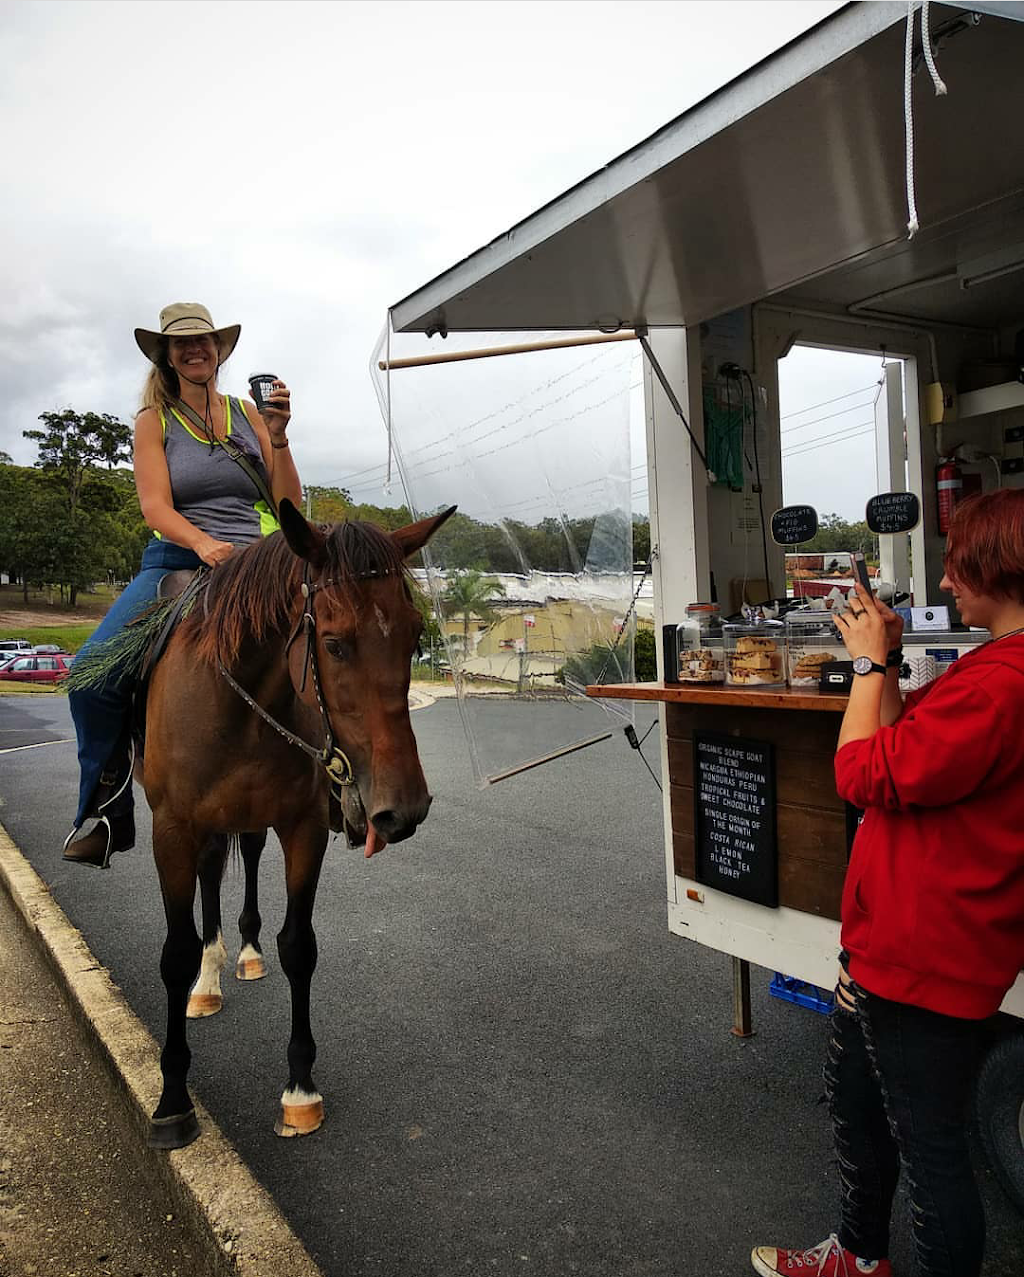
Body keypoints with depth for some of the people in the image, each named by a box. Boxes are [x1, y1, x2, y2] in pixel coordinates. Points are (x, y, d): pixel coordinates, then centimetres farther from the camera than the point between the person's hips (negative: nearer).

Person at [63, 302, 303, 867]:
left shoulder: (248, 414, 14)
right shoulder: (155, 420, 10)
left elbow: (290, 506, 9)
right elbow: (155, 507, -4)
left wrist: (278, 437, -5)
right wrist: (203, 543, -24)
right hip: (175, 562, -1)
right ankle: (106, 811, -5)